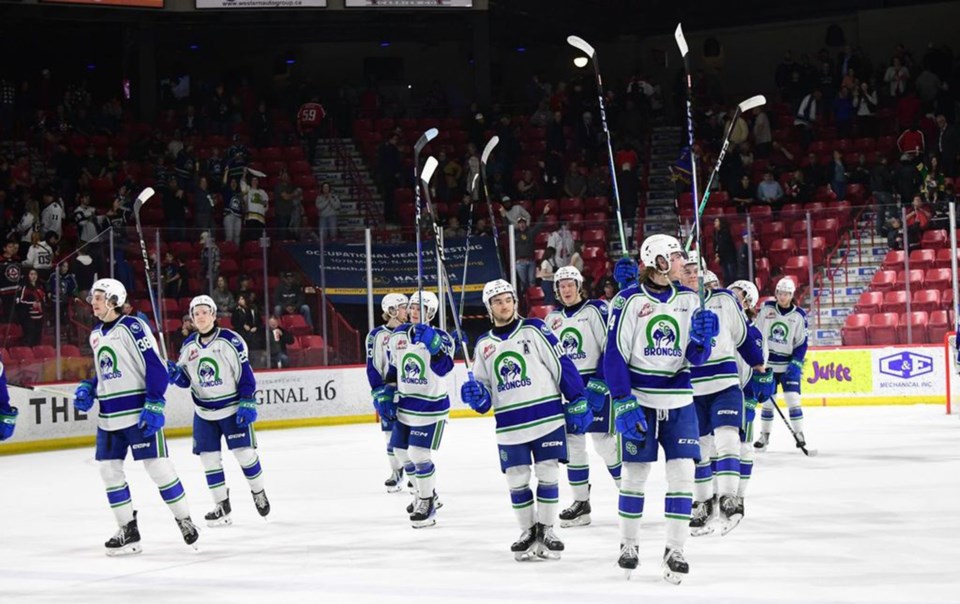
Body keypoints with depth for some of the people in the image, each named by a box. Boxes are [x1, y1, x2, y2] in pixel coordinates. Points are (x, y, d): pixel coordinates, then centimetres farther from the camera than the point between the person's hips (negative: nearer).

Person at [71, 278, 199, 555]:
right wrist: (88, 389, 8)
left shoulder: (133, 327, -11)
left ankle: (184, 520, 9)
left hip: (139, 412, -8)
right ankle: (129, 531, 11)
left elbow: (156, 367, -15)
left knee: (157, 466, -6)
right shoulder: (96, 335, 14)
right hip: (109, 415, 8)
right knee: (109, 470, 4)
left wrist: (154, 407, -20)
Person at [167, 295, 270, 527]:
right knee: (209, 457, 2)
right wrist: (174, 373, -13)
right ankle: (222, 505, 11)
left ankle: (258, 492, 22)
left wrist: (248, 403, -15)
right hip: (204, 412, 5)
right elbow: (184, 379, 10)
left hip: (233, 408, -4)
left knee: (244, 453, -2)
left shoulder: (230, 340, -12)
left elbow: (244, 373, -11)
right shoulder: (189, 345, 4)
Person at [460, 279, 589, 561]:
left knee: (548, 474, -1)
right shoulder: (484, 345, 11)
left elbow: (563, 365, -3)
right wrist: (475, 395, -8)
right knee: (516, 480, 3)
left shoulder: (534, 330, -1)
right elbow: (485, 394, 16)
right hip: (510, 424, 3)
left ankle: (546, 531, 10)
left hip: (547, 416, -3)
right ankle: (528, 532, 17)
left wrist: (577, 403, -7)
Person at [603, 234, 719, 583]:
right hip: (639, 399, -3)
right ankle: (628, 544, 21)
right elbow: (614, 354, -8)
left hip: (678, 400, 3)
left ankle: (675, 550, 3)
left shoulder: (688, 300, 4)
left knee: (682, 472, -4)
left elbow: (696, 357, 6)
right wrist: (623, 403, -14)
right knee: (635, 471, 4)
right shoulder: (630, 300, -8)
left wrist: (703, 338, -16)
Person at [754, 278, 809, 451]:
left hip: (789, 364, -1)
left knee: (793, 398, -10)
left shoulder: (799, 315, -3)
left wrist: (795, 364, -11)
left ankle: (799, 434, -2)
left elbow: (802, 343, -2)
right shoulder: (767, 309, 0)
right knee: (767, 400, 5)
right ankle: (764, 435, 15)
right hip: (767, 362, 1)